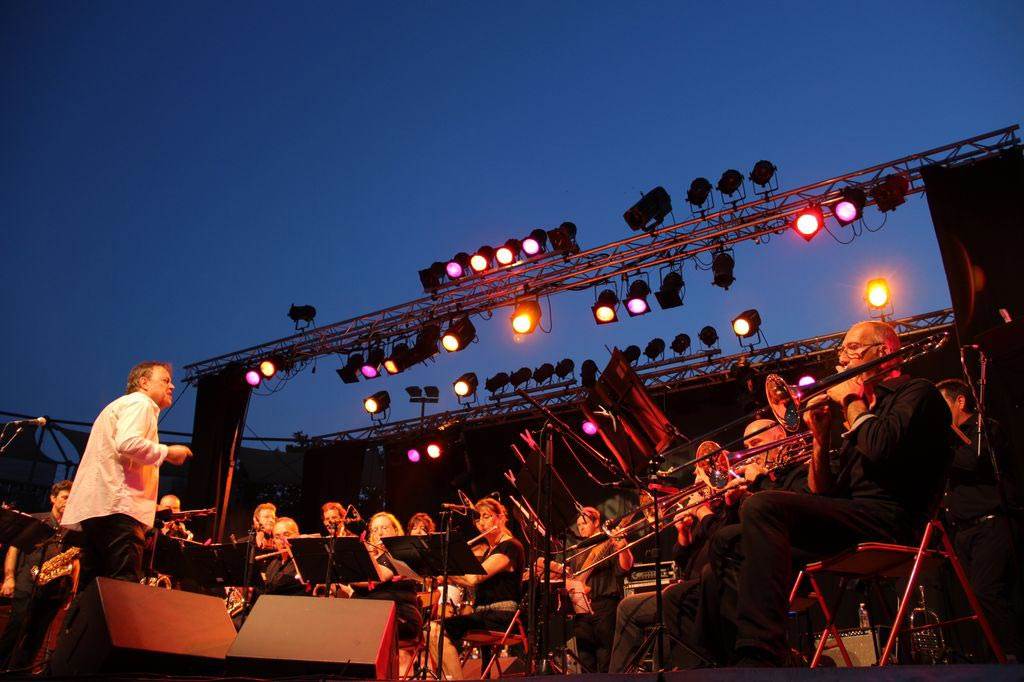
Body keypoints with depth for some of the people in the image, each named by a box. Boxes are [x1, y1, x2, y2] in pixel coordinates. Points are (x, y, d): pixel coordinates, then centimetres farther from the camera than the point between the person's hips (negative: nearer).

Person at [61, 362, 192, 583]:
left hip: (94, 506, 10)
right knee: (124, 589, -16)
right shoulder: (140, 403, -1)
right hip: (117, 506, -10)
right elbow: (128, 443, -20)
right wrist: (166, 452, -7)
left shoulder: (122, 405, 31)